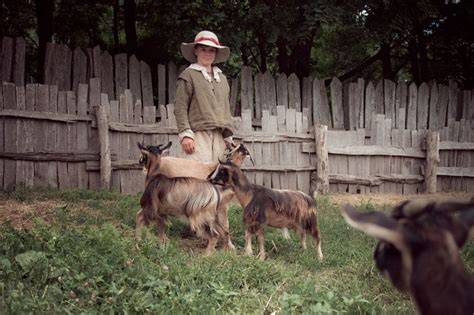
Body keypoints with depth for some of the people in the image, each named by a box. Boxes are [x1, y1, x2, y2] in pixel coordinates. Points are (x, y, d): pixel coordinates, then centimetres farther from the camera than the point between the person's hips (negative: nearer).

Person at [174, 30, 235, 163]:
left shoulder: (222, 78, 21)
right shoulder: (188, 76, 3)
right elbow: (180, 108, -3)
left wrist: (228, 137, 18)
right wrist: (185, 134, -12)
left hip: (218, 136, 6)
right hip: (197, 134, -6)